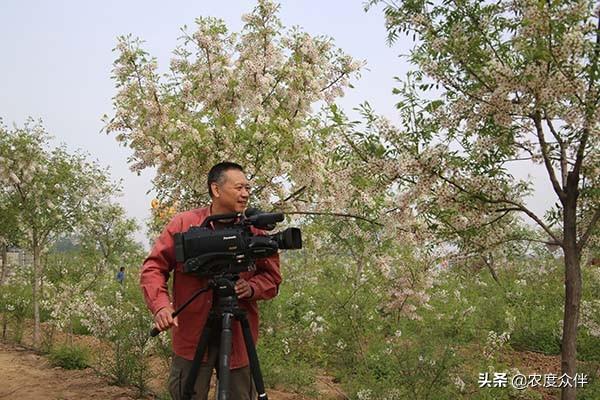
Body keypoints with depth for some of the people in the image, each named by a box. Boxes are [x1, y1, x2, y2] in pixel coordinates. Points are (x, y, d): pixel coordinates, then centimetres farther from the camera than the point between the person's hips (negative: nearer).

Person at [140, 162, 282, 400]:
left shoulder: (254, 230, 5)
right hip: (192, 334, -2)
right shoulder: (183, 224, -1)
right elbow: (154, 268, -1)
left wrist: (252, 288, -13)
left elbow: (272, 277, 8)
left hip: (239, 336, 2)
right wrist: (160, 305, -18)